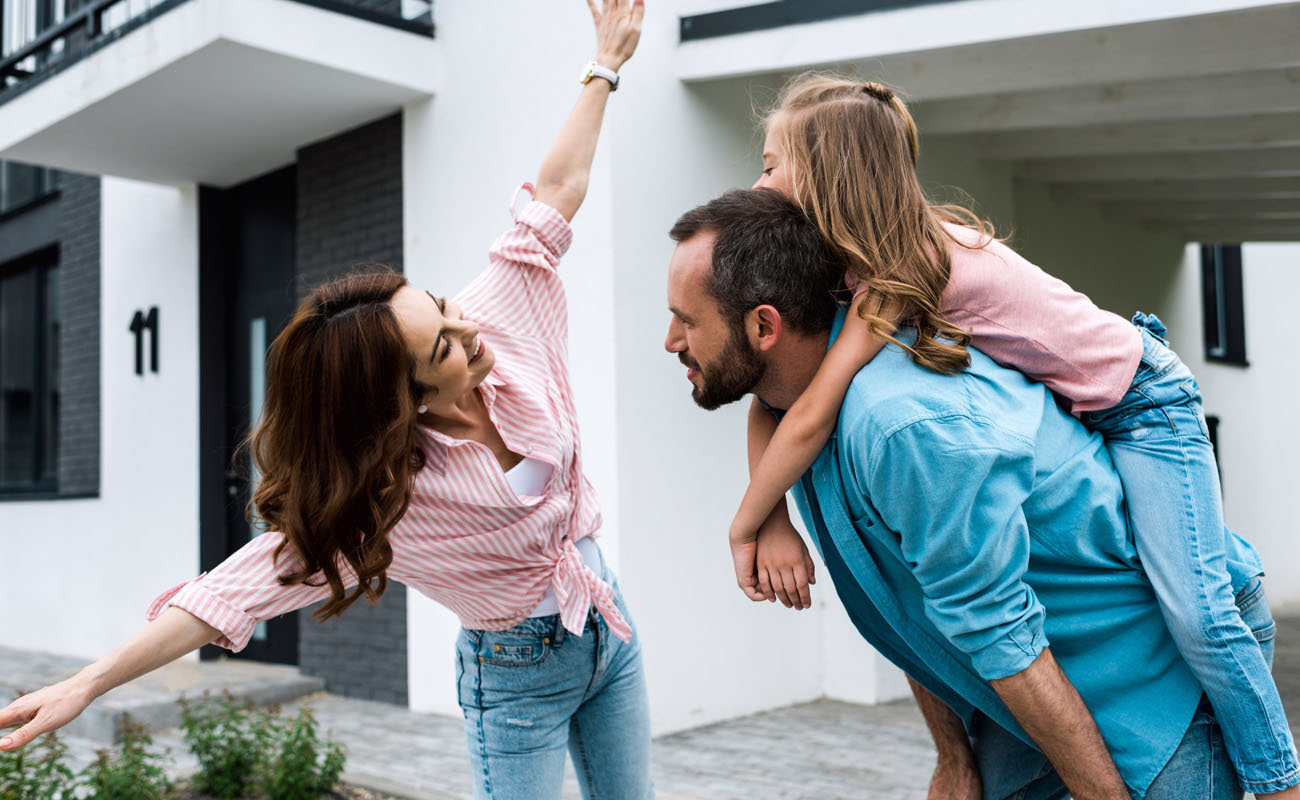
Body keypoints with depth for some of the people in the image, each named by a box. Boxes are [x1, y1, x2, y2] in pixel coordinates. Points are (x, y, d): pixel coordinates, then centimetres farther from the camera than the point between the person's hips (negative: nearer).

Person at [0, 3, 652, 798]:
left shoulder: (503, 322, -14)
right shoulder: (373, 496, -26)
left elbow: (556, 193, -5)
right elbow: (245, 585, -25)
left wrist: (605, 67, 3)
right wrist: (86, 685, -27)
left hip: (605, 617, 6)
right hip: (517, 672, -5)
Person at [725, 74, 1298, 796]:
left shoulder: (904, 266, -31)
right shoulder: (874, 261, -5)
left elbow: (810, 418, -35)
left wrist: (744, 532, -22)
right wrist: (775, 526, -18)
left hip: (1139, 404, -8)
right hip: (1071, 411, 8)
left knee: (1193, 614, -14)